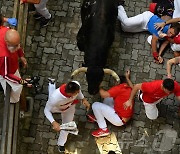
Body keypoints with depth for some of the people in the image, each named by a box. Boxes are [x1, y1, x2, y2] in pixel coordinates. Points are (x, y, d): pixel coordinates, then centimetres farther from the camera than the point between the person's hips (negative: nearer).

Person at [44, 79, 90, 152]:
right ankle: (52, 83, 62)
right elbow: (47, 110, -35)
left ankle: (61, 143, 45)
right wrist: (53, 122, -46)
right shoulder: (55, 97, -52)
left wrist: (83, 99, -19)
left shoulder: (76, 85, -43)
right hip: (56, 108, -1)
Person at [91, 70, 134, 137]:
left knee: (95, 105, -10)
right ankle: (99, 117, 22)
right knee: (108, 98, 19)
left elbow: (104, 95, -25)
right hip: (126, 117, 9)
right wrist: (127, 78, 42)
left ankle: (103, 130, -7)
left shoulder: (119, 88, -19)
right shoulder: (129, 89, 5)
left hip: (119, 120, -9)